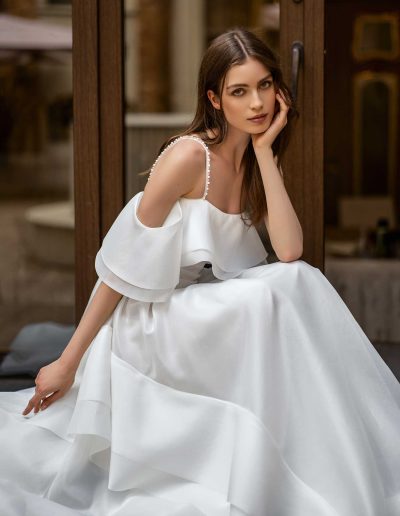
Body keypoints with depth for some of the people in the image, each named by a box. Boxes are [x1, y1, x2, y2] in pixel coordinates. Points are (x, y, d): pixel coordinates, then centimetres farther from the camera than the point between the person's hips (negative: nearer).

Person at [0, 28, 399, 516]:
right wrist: (68, 361, -15)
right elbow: (123, 265, -17)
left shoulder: (257, 162, 5)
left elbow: (289, 250, -10)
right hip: (152, 323, -7)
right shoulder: (189, 155, -18)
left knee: (302, 280, -17)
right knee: (283, 293, -26)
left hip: (206, 318, 7)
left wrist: (265, 152, -11)